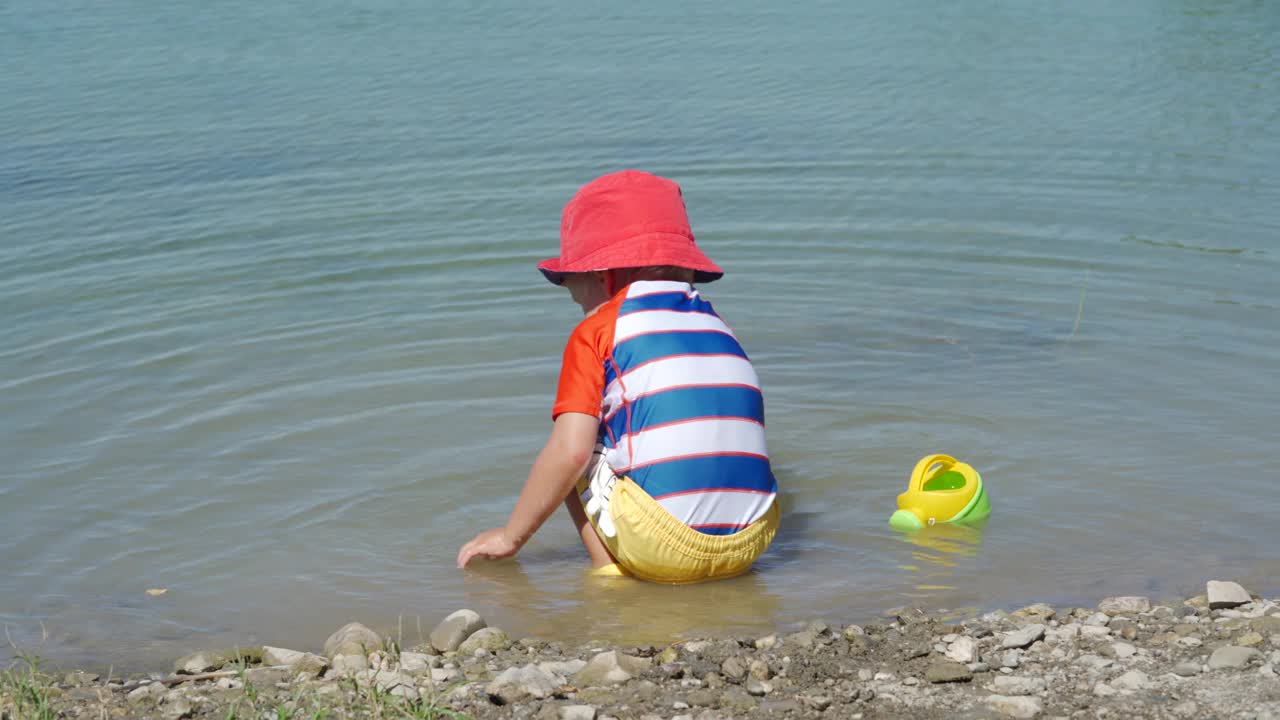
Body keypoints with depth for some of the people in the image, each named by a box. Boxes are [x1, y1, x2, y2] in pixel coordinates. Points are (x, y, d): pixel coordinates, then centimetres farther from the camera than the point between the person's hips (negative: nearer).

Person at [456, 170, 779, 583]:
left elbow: (570, 452, -5)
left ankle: (610, 568, 7)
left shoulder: (594, 334, 3)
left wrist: (510, 536, 7)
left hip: (663, 547, -5)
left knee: (586, 447, 19)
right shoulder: (717, 327, 19)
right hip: (750, 543, 5)